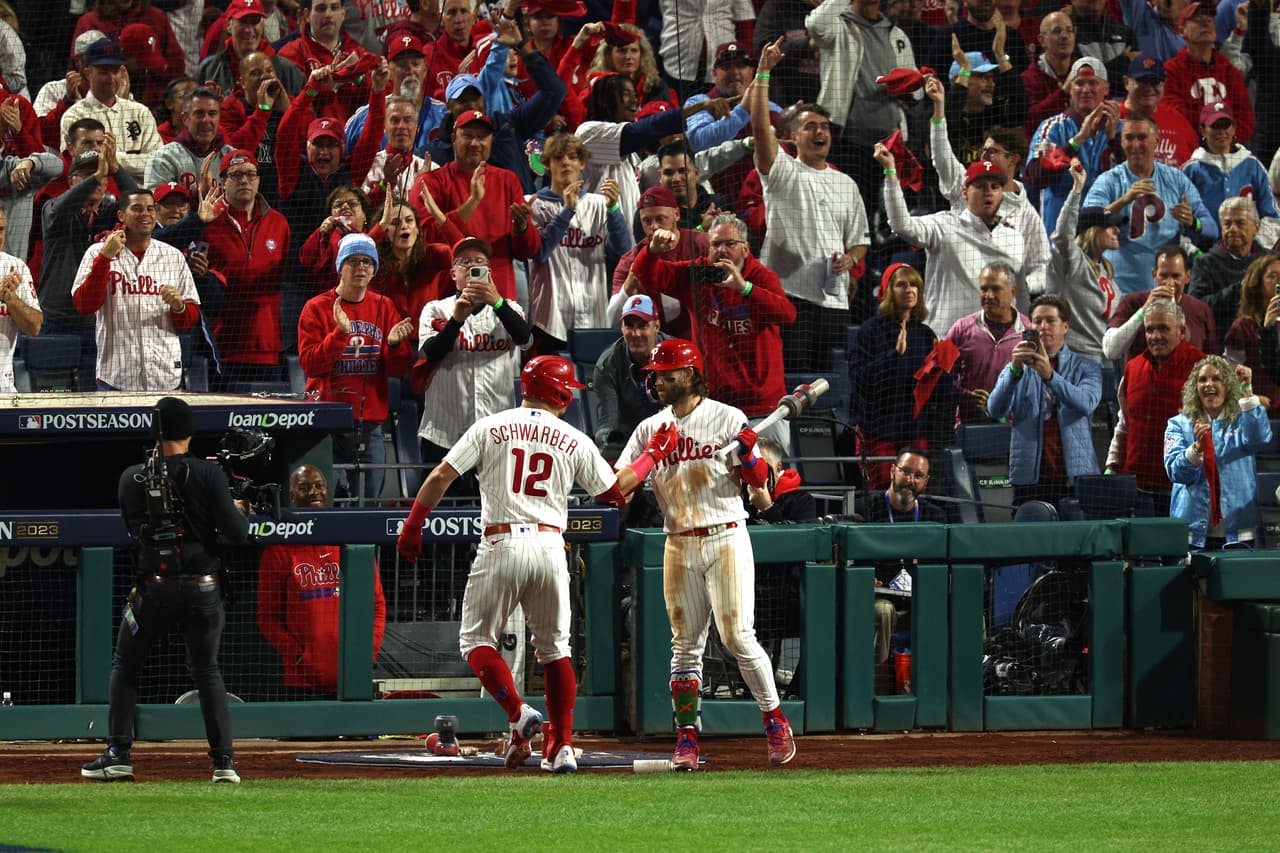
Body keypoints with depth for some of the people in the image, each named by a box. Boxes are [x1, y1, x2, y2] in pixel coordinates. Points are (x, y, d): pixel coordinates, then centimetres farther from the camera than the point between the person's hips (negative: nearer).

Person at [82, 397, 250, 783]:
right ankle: (224, 760, 2)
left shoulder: (131, 478, 0)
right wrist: (240, 510, 13)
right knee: (207, 671, 12)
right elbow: (236, 531, -11)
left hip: (153, 591, 0)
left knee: (125, 666, 16)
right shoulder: (207, 473, -8)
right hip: (203, 589, 0)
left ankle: (118, 755, 8)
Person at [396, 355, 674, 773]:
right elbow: (616, 489, 17)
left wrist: (412, 526, 5)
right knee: (554, 647, 15)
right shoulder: (575, 441, 6)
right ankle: (563, 747, 8)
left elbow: (441, 477, -3)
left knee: (477, 639, 9)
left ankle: (518, 712, -15)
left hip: (501, 546, -2)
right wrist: (654, 454, 31)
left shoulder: (490, 428, 2)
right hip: (550, 548, 2)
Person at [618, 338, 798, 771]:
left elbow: (758, 480, 0)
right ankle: (687, 738, 5)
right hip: (680, 547, 4)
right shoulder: (651, 429, 10)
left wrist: (747, 454, -20)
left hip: (726, 538, -4)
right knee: (685, 645, 3)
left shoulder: (727, 419, 0)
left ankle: (775, 720, 3)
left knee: (737, 636, -10)